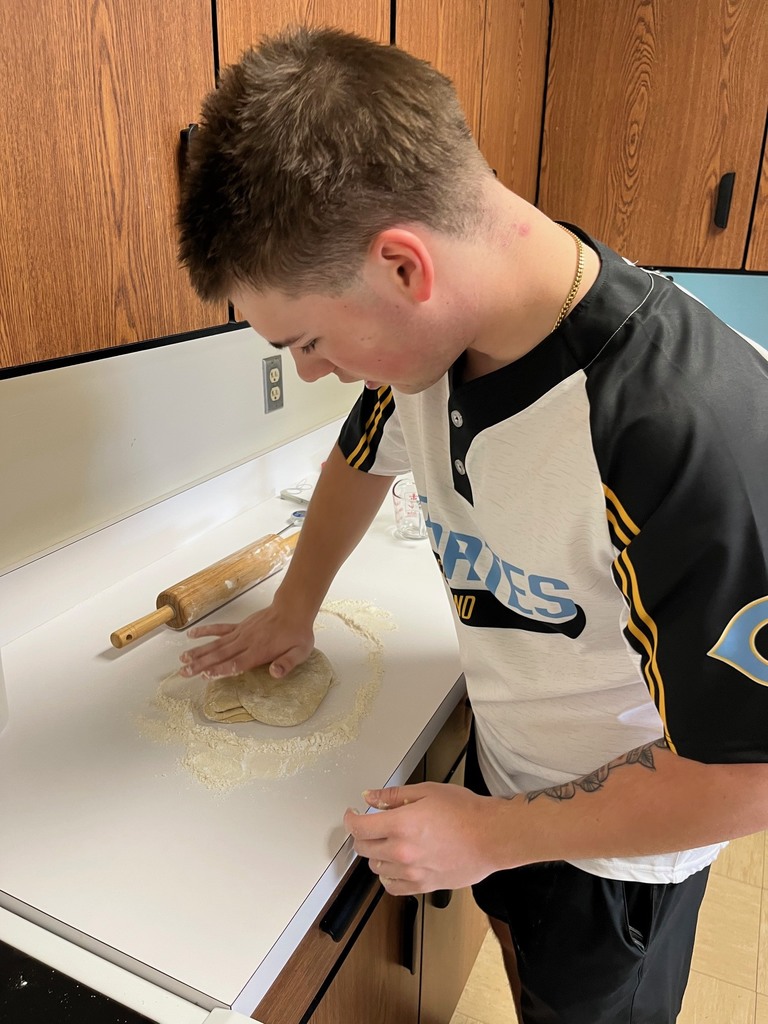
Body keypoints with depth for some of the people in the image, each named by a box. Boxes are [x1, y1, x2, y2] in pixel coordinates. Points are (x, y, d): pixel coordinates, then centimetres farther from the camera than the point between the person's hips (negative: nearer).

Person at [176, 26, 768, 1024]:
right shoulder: (426, 327, -17)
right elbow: (364, 454, 6)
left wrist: (493, 832, -21)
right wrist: (291, 612, 8)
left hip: (625, 836, -5)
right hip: (500, 755, 5)